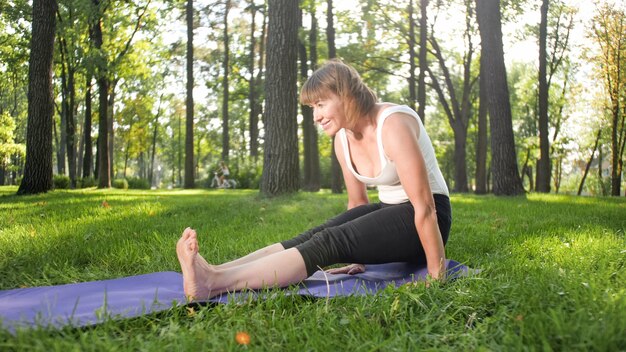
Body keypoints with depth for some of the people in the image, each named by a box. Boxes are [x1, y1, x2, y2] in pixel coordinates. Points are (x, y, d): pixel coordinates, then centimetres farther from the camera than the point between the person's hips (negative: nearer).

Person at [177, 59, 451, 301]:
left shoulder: (393, 126, -23)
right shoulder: (343, 138, 3)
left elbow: (425, 206, -24)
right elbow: (357, 201, 14)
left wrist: (436, 275, -22)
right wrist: (355, 255, 19)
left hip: (422, 219, -7)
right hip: (387, 210, 8)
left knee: (329, 242, -27)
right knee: (315, 236, -17)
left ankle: (215, 283, -40)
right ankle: (214, 274, -32)